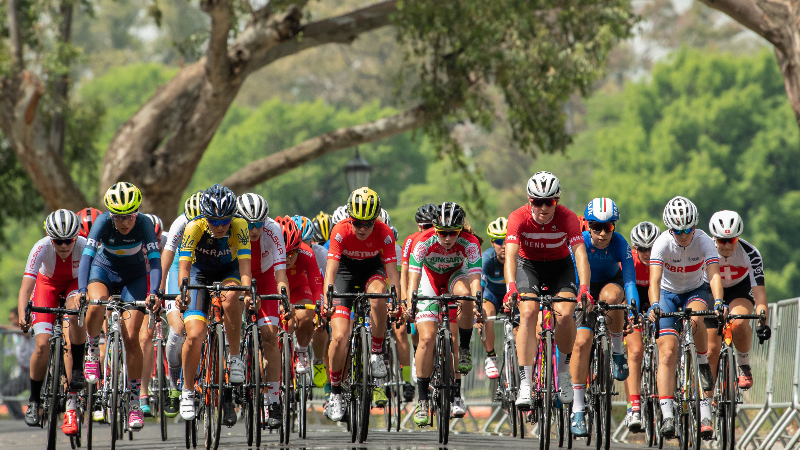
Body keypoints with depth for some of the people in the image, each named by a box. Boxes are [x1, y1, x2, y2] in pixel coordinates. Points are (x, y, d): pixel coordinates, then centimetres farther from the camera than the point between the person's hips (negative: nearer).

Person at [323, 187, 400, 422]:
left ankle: (377, 354, -18)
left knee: (377, 293, -38)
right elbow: (330, 269, -36)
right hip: (346, 269, -1)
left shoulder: (384, 233, -26)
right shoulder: (341, 231, -29)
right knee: (340, 337, -14)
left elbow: (392, 272, -27)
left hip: (372, 268, 1)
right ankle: (335, 393, 4)